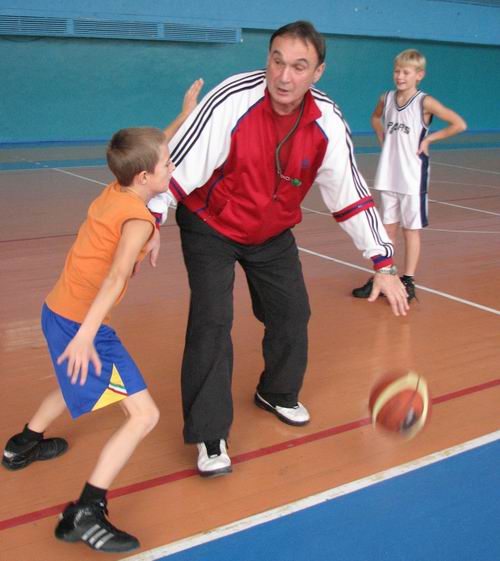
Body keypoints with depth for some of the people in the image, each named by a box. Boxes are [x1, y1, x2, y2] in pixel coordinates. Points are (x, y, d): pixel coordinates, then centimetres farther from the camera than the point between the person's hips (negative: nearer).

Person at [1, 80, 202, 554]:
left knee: (77, 383, 38)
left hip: (57, 311, 9)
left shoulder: (114, 191, 7)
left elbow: (152, 145, 25)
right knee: (143, 415, -9)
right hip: (81, 325, -9)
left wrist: (186, 114, 31)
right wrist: (85, 335, -42)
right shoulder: (138, 219, -17)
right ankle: (86, 513, -10)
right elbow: (116, 276, -32)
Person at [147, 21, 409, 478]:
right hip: (209, 226, -4)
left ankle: (277, 394, 37)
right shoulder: (232, 101, -29)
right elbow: (176, 164, -24)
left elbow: (352, 195, -10)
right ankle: (209, 437, 0)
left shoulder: (328, 123, -18)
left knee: (292, 314, 7)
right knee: (212, 323, -14)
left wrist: (383, 265, -12)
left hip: (272, 233, 4)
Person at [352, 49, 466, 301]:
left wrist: (429, 139, -11)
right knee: (388, 229, 12)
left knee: (411, 229, 4)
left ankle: (408, 282, 12)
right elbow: (376, 117, 27)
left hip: (413, 177, -5)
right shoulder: (387, 98, 4)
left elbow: (459, 124, -16)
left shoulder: (424, 102, -11)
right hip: (388, 175, 5)